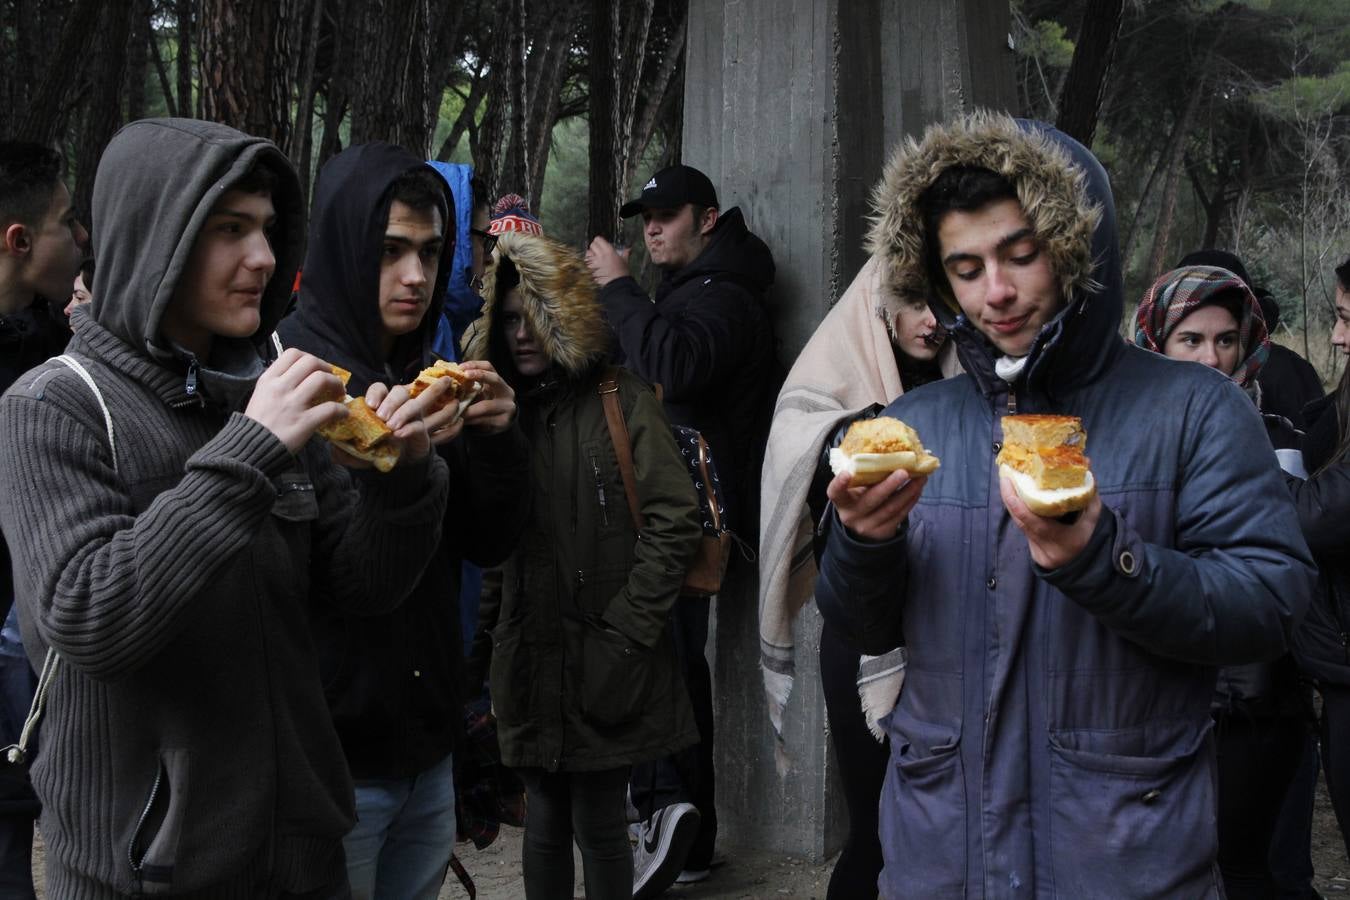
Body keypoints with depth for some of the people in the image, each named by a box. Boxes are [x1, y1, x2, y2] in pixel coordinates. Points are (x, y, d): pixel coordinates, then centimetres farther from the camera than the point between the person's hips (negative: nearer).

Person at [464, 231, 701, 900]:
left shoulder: (621, 400, -4)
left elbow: (674, 521, -11)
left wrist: (628, 631, -14)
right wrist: (485, 639, 7)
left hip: (603, 666, -5)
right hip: (527, 662, 5)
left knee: (599, 826, 1)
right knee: (545, 821, 12)